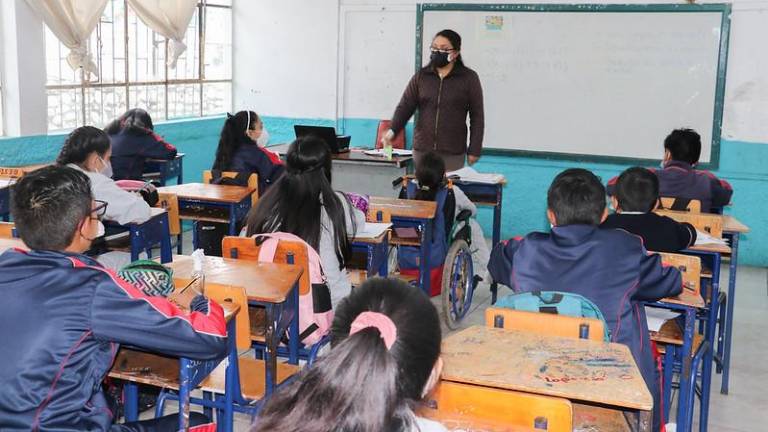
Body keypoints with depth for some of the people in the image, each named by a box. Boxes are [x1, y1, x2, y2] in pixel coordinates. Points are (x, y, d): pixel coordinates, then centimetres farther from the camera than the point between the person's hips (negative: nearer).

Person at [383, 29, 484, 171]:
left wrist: (474, 150, -1)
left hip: (453, 153, -2)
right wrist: (392, 130, -15)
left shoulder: (469, 78, 2)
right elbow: (405, 105, 2)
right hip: (422, 149, 2)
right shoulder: (421, 76, 8)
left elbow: (477, 115, 3)